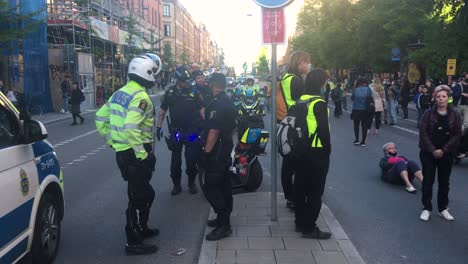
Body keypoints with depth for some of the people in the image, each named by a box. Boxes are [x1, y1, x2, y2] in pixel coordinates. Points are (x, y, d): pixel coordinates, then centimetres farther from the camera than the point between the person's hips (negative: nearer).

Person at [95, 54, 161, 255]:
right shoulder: (141, 97, -19)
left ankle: (141, 229, 38)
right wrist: (143, 154, -23)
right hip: (135, 155, -9)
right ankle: (133, 243, 13)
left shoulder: (120, 93, 10)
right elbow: (130, 128, -31)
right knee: (139, 197, 3)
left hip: (122, 152, 9)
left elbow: (100, 118, 14)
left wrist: (112, 142, 17)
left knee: (143, 192, 24)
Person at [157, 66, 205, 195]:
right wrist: (159, 127, 1)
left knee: (191, 159, 3)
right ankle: (176, 184, 20)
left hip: (192, 131, -1)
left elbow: (201, 110, 2)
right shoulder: (170, 92, 1)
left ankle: (192, 182, 22)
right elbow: (162, 111, 7)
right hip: (176, 131, 1)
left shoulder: (193, 92, -2)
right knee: (175, 160, 7)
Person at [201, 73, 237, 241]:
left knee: (210, 187, -8)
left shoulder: (217, 104, -19)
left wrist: (206, 152, -20)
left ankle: (223, 225, -7)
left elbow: (213, 131, -24)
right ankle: (224, 219, 26)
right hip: (227, 149, 10)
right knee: (224, 185, 16)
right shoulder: (229, 102, 12)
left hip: (216, 152, -10)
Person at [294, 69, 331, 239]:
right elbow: (324, 129, -17)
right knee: (315, 191, 1)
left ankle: (300, 222, 24)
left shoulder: (300, 101, 6)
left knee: (300, 187, 14)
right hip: (317, 152, -8)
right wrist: (328, 149, -6)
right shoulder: (319, 103, -16)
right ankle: (309, 228, 5)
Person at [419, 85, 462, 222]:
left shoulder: (455, 115, -2)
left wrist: (443, 150, -12)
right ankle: (426, 208, 14)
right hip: (428, 153, -1)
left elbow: (457, 135, -4)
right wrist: (433, 150, -15)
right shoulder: (428, 113, -5)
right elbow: (423, 132, -8)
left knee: (444, 181, 10)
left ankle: (443, 209, 23)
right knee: (428, 181, 4)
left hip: (447, 153, 1)